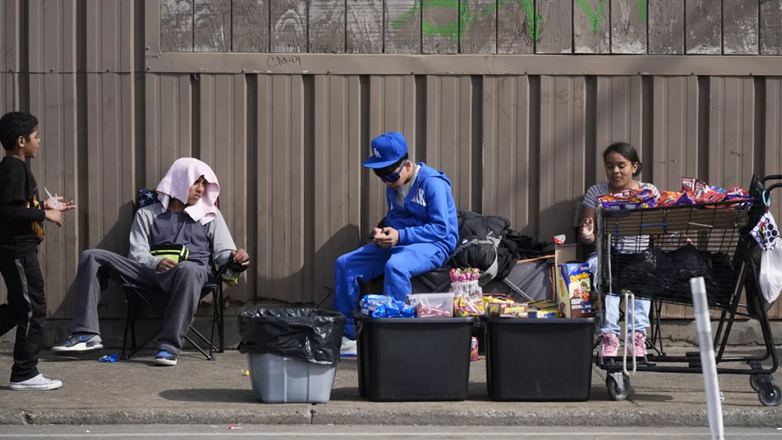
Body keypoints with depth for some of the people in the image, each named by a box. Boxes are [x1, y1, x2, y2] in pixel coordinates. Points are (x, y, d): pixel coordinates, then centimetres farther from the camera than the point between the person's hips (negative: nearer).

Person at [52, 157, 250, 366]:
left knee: (188, 268, -41)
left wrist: (235, 258, -15)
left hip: (194, 272, -2)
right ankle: (87, 334, -20)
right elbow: (138, 253, 7)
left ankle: (169, 345, -41)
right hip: (152, 272, 2)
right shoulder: (148, 214, 19)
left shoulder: (210, 215, 19)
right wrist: (157, 263, -16)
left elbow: (223, 253, 11)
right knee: (92, 256, -10)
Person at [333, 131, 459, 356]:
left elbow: (442, 228, -18)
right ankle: (347, 335, -3)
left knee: (395, 266, -40)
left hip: (434, 245, -8)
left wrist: (401, 236, -24)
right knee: (344, 264, -6)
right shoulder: (394, 186, 10)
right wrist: (382, 233, -2)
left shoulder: (432, 183, -14)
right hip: (400, 244, 8)